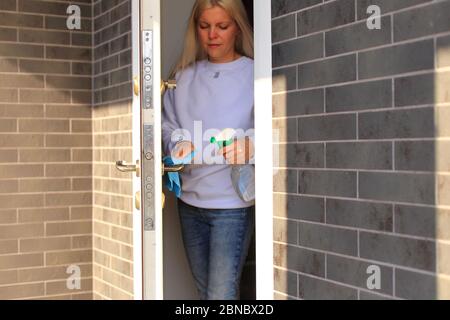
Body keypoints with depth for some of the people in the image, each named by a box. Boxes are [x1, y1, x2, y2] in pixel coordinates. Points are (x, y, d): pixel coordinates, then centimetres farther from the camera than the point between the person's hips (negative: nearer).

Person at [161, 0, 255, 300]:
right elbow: (167, 125, 8)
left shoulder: (253, 73, -5)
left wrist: (251, 146, -35)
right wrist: (177, 145, -13)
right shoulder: (184, 76, 8)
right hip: (189, 200, 5)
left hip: (233, 203, -4)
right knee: (205, 289, 17)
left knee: (222, 294, -6)